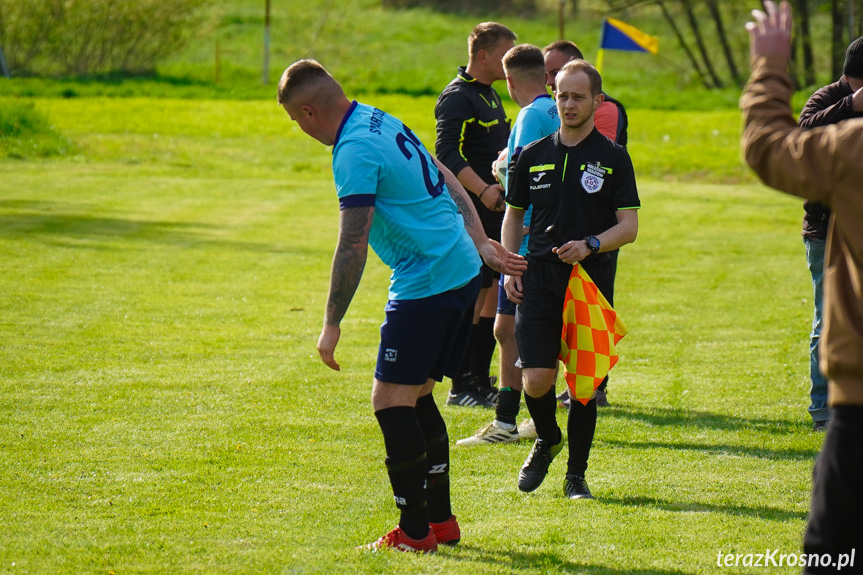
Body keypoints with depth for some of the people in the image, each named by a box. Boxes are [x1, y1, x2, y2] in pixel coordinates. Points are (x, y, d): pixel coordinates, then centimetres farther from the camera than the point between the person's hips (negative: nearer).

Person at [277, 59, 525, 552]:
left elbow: (353, 247, -20)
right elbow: (446, 180, 19)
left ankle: (415, 530, -4)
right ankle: (441, 519, 20)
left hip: (426, 285, -10)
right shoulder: (382, 120, 13)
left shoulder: (355, 152, -17)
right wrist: (479, 242, 23)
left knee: (392, 400, -6)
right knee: (416, 396, 16)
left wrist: (332, 326, -15)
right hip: (462, 270, 10)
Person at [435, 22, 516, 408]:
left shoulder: (490, 95, 18)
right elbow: (447, 154, -24)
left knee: (494, 292, 11)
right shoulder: (457, 97, -13)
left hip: (494, 209, 10)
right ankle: (461, 387, -3)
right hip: (470, 212, -10)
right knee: (473, 296, -7)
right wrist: (483, 190, -31)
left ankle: (480, 382, 17)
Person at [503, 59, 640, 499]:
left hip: (591, 281, -1)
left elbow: (629, 226, 0)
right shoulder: (533, 156, 9)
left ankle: (576, 474, 12)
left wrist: (590, 245, -17)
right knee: (536, 380, -8)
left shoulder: (613, 158, 1)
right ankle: (547, 439, 23)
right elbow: (514, 214, 19)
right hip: (539, 280, 2)